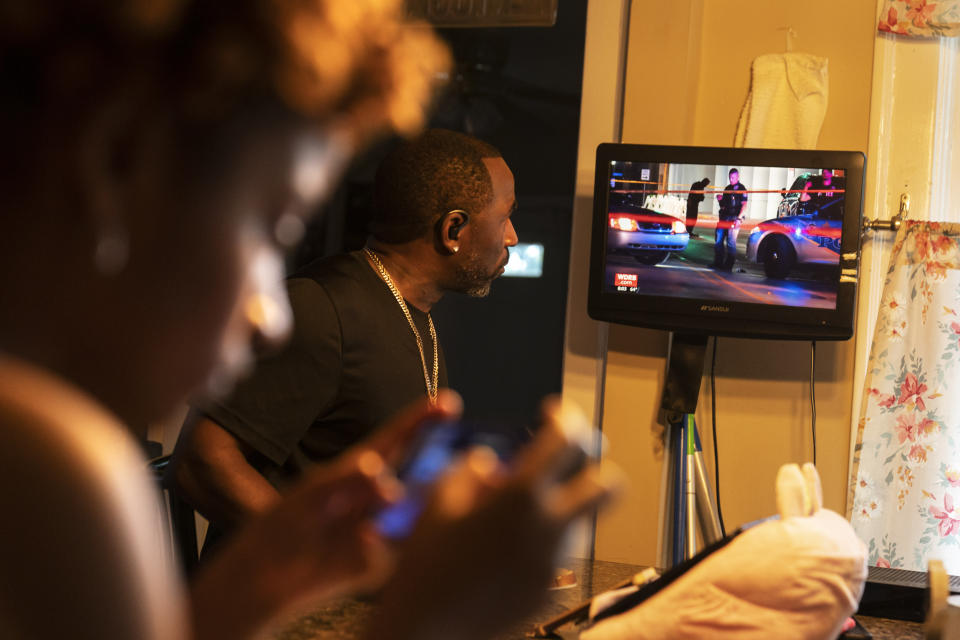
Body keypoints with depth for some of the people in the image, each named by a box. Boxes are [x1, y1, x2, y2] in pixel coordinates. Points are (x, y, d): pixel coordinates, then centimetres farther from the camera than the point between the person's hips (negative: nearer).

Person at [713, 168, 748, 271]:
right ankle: (718, 262, 12)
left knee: (731, 242, -7)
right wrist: (720, 200, 2)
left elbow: (744, 205, -9)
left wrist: (739, 218, -18)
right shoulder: (727, 188, 19)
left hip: (734, 219, -7)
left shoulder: (741, 189, -2)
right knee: (718, 240, 5)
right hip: (724, 218, 7)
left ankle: (728, 265, -3)